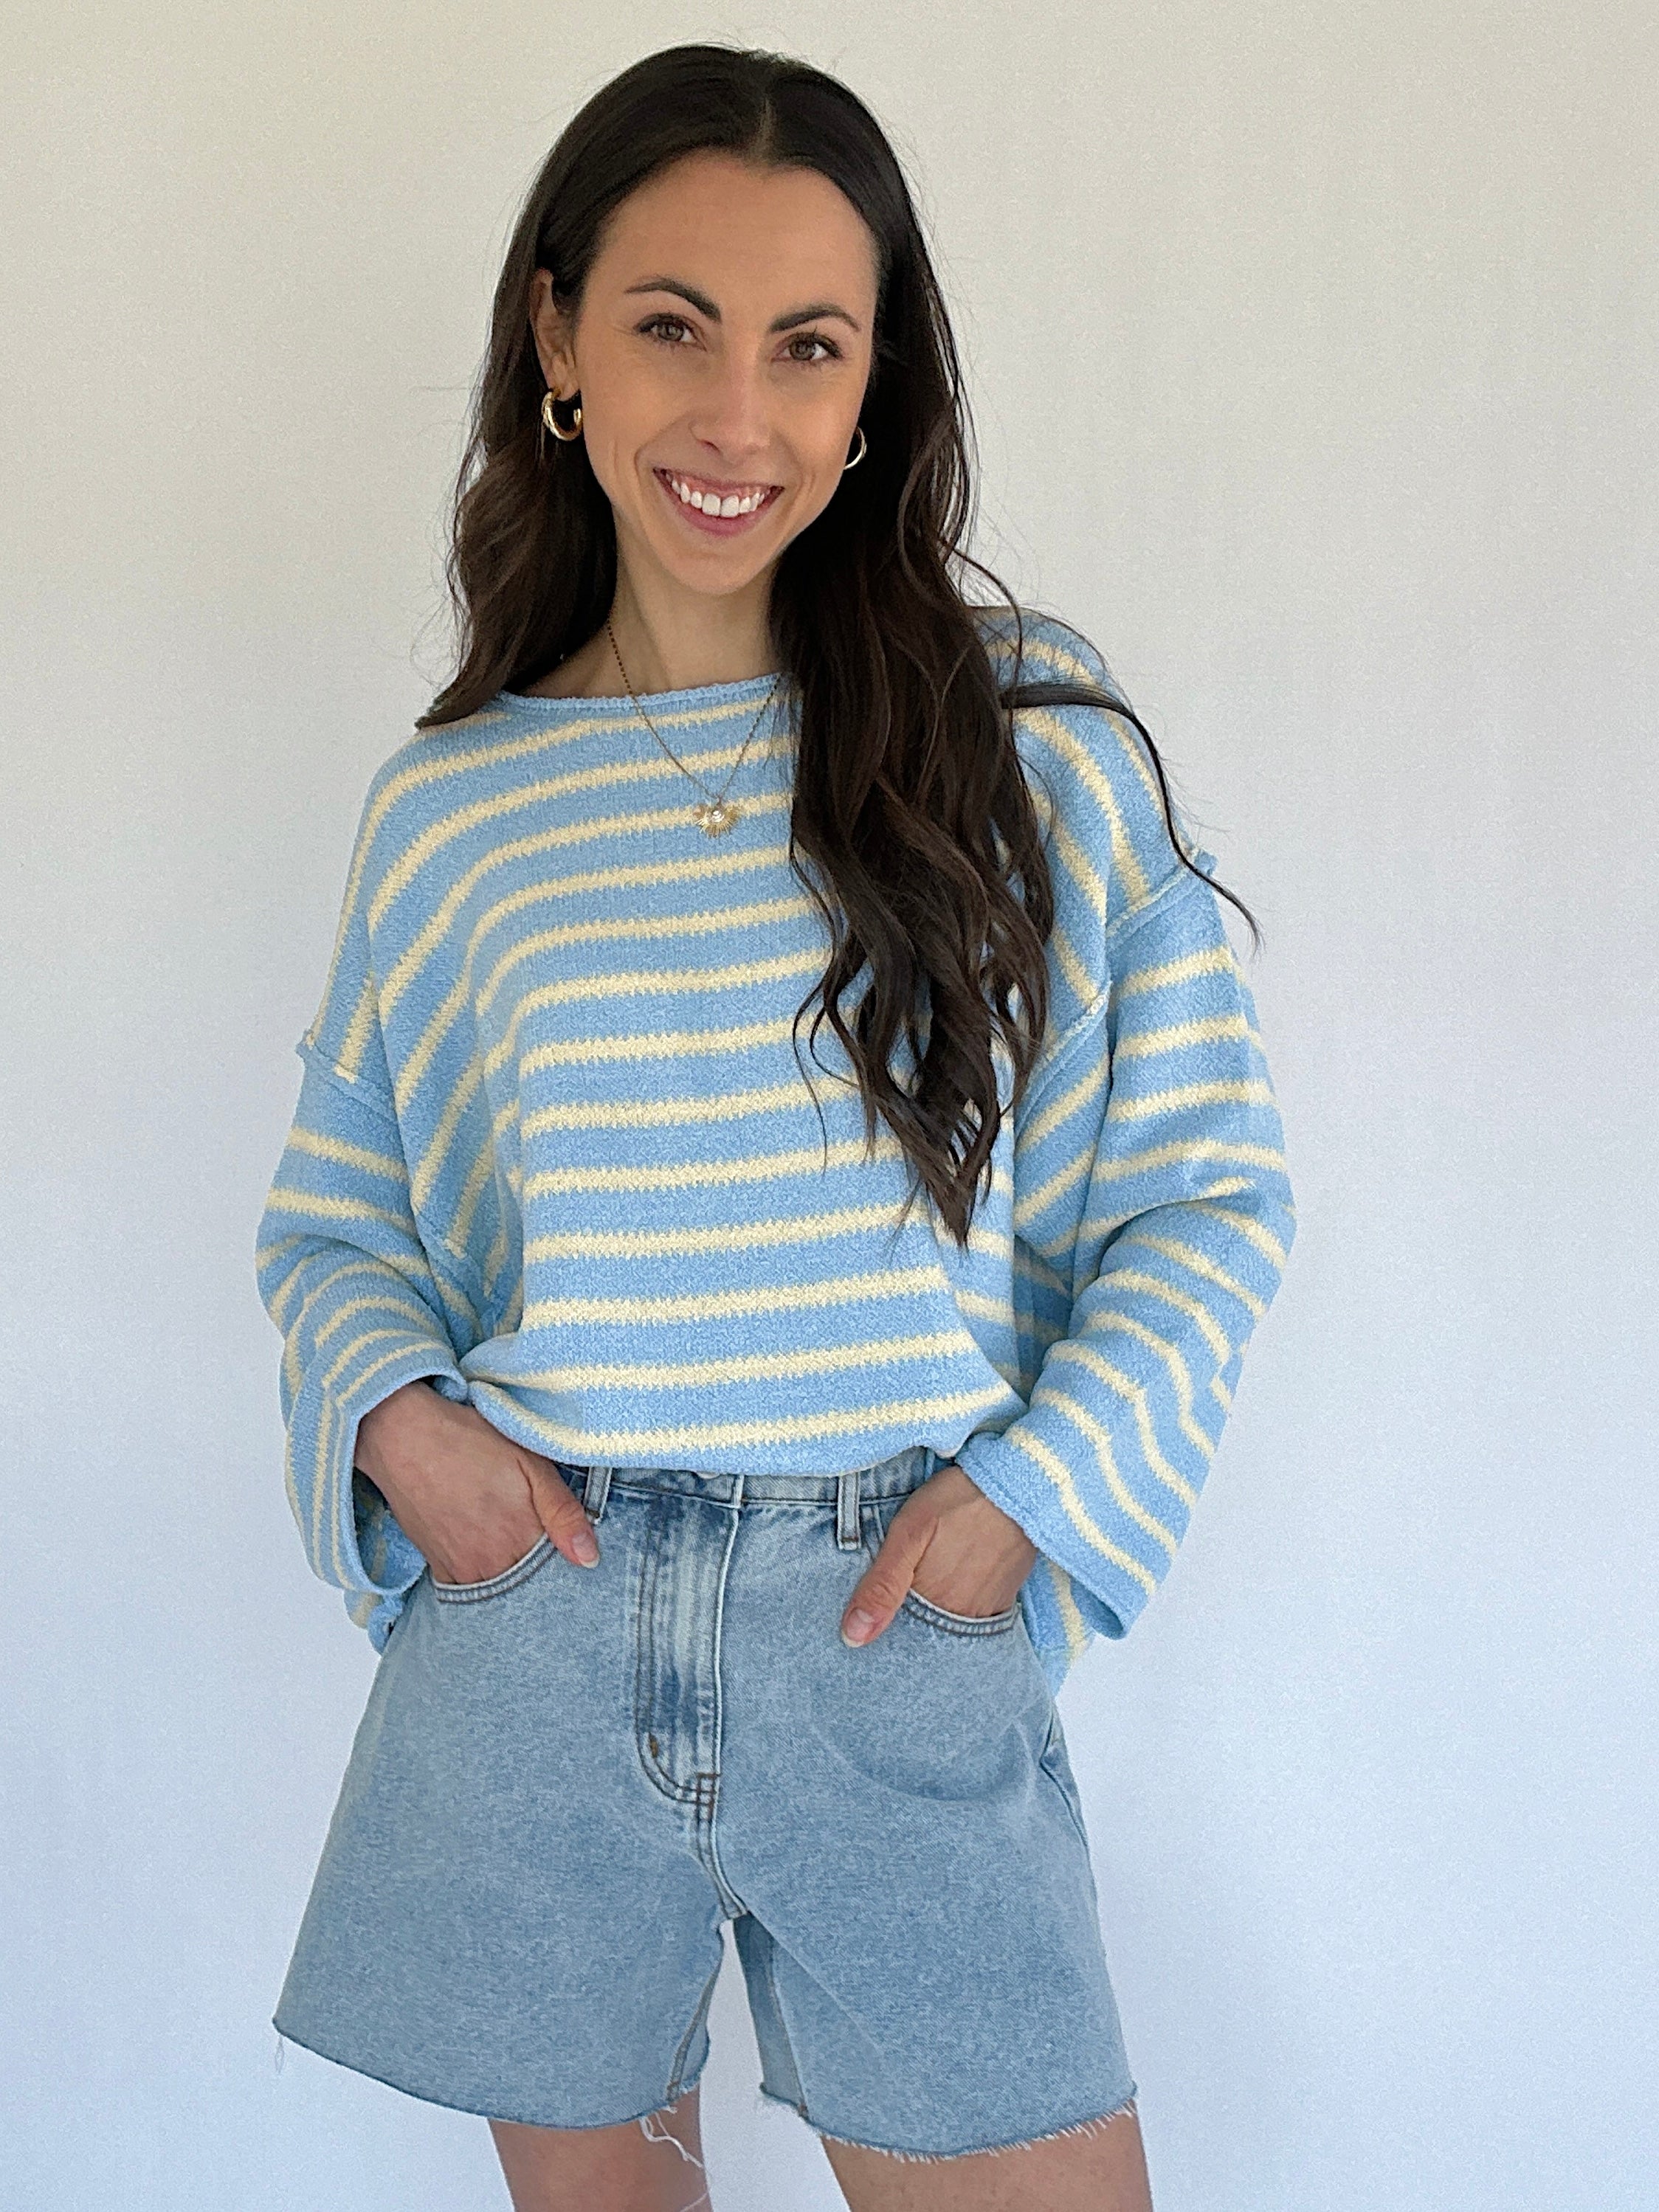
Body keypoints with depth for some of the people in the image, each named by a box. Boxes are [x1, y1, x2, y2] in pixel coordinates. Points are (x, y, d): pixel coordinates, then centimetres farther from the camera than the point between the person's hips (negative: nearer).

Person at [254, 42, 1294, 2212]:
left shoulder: (1036, 735, 0)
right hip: (534, 1614, 2)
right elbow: (331, 1217, 13)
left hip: (913, 1640, -1)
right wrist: (394, 1414, -6)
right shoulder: (451, 810, 4)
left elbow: (1213, 1190, 3)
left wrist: (1030, 1489, -9)